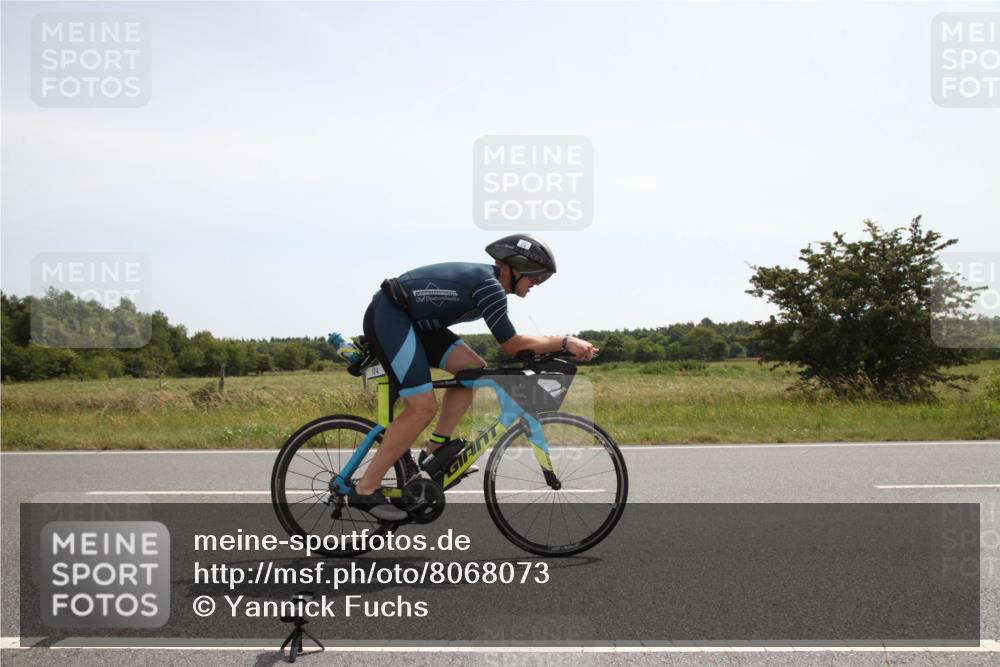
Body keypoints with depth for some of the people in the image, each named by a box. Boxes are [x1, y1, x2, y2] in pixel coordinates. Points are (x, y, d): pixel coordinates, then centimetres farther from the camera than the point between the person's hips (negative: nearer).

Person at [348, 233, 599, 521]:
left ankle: (435, 451, 7)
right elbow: (511, 346, -18)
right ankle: (365, 490, -9)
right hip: (388, 316, -10)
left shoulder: (485, 279, 13)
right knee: (423, 408, -15)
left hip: (409, 320, 10)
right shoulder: (489, 286, -17)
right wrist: (565, 342, -15)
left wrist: (557, 346, 8)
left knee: (474, 369, 3)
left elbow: (509, 343, 16)